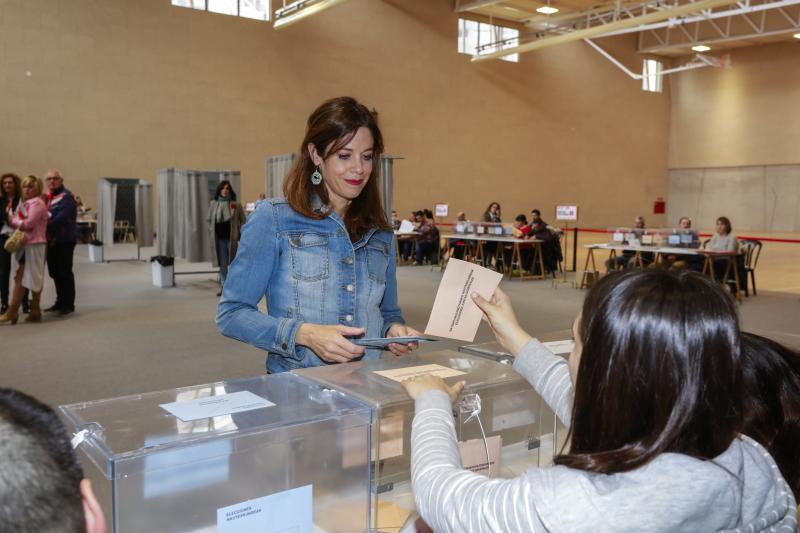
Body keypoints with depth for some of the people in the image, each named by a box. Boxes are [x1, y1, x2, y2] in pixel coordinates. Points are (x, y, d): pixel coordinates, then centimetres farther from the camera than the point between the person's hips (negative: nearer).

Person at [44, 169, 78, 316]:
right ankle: (60, 302, 22)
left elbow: (62, 218, -21)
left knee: (65, 272, -3)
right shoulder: (46, 197, 16)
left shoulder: (66, 197, -9)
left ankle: (68, 304, 4)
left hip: (64, 240, -8)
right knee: (55, 272, 13)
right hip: (51, 241, 8)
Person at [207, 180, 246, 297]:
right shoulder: (213, 204, 9)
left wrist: (242, 234, -9)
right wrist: (212, 232, 6)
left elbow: (242, 220, -1)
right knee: (222, 264, 7)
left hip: (232, 238, -3)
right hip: (220, 238, 3)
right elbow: (209, 219, 17)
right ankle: (224, 286, 14)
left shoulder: (235, 205, -1)